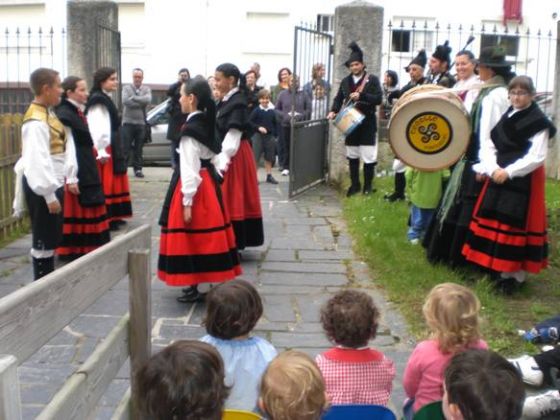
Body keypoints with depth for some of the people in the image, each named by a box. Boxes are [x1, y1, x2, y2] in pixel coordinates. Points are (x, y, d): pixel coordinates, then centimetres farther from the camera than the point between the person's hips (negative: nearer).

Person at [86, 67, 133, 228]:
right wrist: (102, 152, -23)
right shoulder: (98, 101, -14)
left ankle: (112, 217, 21)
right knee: (105, 185, -8)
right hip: (104, 151, -10)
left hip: (111, 149, 10)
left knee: (112, 184, 14)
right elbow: (97, 129, -21)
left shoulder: (105, 99, 16)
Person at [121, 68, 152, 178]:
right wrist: (141, 103, -10)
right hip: (128, 122, -2)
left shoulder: (147, 89, 9)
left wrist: (134, 98, -13)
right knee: (125, 147, -1)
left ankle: (138, 169, 14)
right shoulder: (126, 88, 4)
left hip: (141, 122, 2)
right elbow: (125, 101, -14)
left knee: (138, 148, 7)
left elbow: (148, 100, -12)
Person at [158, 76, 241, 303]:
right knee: (204, 237, 15)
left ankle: (201, 288, 7)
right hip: (208, 181, 9)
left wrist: (187, 201, -18)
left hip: (196, 186, -9)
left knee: (195, 238, -1)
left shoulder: (190, 129, -19)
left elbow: (190, 168, -21)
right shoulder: (206, 123, 8)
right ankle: (204, 283, 25)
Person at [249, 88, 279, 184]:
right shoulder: (256, 111, -7)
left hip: (270, 136, 4)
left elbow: (275, 124, 10)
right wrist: (258, 127, -17)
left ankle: (269, 176, 22)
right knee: (255, 157, -3)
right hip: (258, 136, -4)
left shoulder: (272, 111, 3)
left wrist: (275, 136, 5)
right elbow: (250, 122, -6)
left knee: (269, 157, 11)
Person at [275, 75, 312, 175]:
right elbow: (276, 109, 6)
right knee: (285, 147, 4)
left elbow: (308, 109, 2)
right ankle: (286, 167, 15)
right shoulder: (283, 94, 6)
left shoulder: (304, 95, 4)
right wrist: (286, 115, -9)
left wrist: (300, 116, -13)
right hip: (286, 125, 1)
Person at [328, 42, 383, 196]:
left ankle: (368, 185, 11)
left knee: (368, 156, -2)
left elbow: (378, 99, -13)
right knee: (352, 156, 11)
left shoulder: (372, 79, -4)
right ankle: (355, 184, 22)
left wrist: (361, 95, -24)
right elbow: (339, 98, 12)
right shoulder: (345, 81, 9)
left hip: (367, 124, -4)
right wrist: (334, 111, -6)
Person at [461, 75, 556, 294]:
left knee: (516, 224, -4)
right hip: (498, 176, 6)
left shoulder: (539, 122, -8)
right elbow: (487, 145, 6)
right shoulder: (504, 117, 10)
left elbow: (536, 157, -14)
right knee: (494, 221, 8)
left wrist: (508, 172, -19)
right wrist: (493, 168, -11)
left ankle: (516, 274, 4)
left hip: (524, 182, -6)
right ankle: (500, 268, 19)